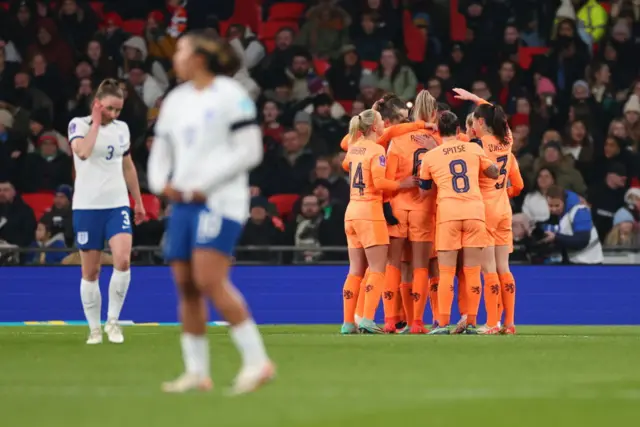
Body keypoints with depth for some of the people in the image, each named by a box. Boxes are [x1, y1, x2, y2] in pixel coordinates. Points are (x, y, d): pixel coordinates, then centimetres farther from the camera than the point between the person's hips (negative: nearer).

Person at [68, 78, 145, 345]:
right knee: (90, 272, 1)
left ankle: (113, 321, -3)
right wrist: (96, 122, -17)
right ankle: (94, 328, 13)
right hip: (87, 206, -3)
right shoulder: (78, 125, -5)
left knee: (123, 261, -17)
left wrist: (139, 201, 22)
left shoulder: (122, 129, 9)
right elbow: (83, 152, -26)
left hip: (117, 205, 3)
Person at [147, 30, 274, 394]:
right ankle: (197, 371, 10)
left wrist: (203, 186, -14)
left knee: (210, 280, -19)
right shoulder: (175, 101, 16)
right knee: (186, 285, 4)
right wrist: (162, 183, 0)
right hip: (183, 202, 8)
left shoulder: (231, 96, -6)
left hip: (220, 201, -8)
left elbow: (249, 151, -11)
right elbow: (161, 151, 22)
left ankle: (257, 360, -15)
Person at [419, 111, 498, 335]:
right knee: (472, 272, 4)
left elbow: (424, 189, 17)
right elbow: (495, 173, 18)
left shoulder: (430, 157, 7)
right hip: (475, 211, 1)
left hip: (448, 212, -1)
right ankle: (471, 323, 4)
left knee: (446, 273, 1)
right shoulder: (474, 149, 9)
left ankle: (443, 323, -3)